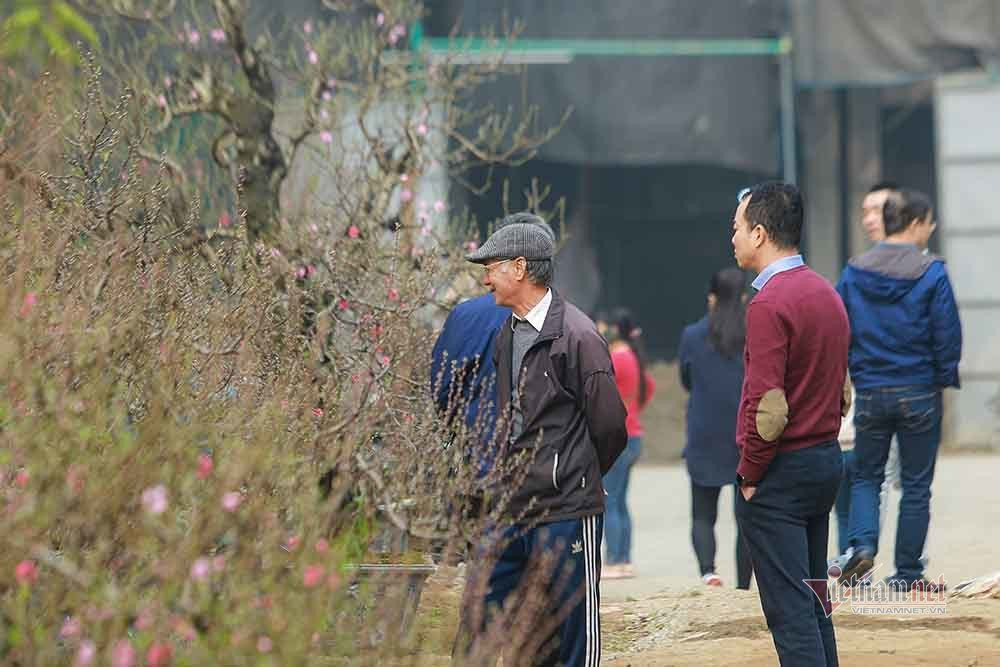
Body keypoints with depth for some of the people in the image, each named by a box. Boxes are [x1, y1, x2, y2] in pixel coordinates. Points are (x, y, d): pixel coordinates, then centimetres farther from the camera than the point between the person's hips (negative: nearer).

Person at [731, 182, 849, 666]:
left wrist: (749, 476, -11)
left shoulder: (770, 303, -16)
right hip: (826, 460, 9)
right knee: (815, 601, 14)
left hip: (780, 471, -9)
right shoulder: (827, 294, 12)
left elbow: (766, 407, -21)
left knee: (789, 609, -8)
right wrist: (823, 441, 18)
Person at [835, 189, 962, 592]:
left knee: (866, 476, 16)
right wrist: (945, 378, 6)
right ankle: (907, 573, 10)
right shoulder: (931, 274, -10)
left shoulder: (854, 273, 0)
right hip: (919, 393, -2)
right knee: (916, 486, 8)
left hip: (870, 393, 2)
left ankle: (862, 544, -8)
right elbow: (948, 335, -9)